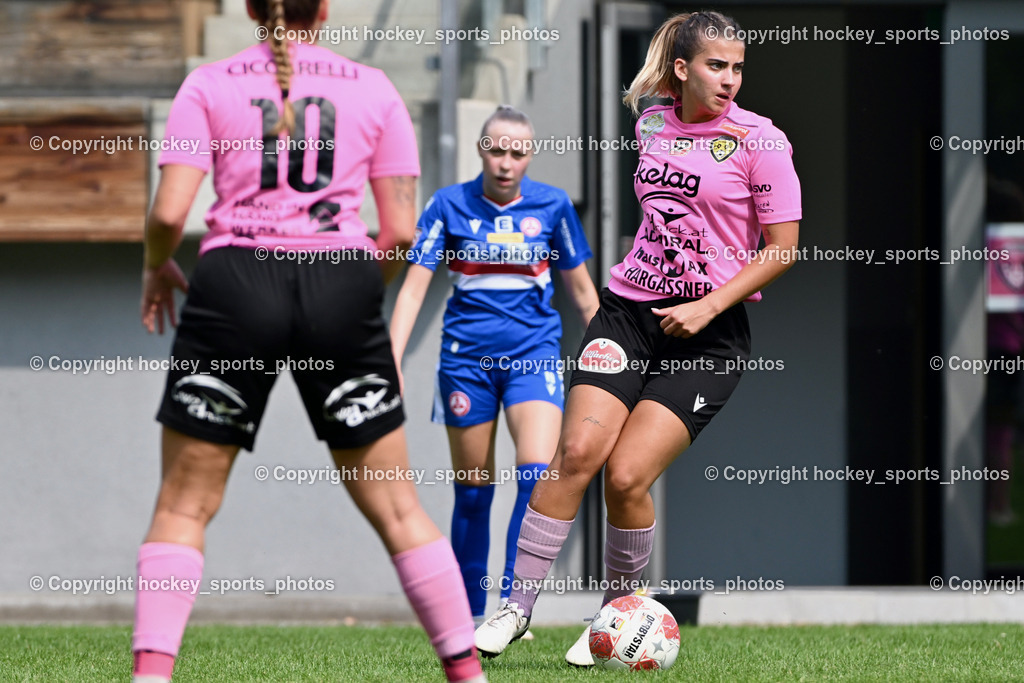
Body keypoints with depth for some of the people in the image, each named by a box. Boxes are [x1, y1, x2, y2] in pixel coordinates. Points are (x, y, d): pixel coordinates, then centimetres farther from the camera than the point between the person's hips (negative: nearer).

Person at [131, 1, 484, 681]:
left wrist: (156, 267, 17)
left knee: (184, 504, 6)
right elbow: (400, 229, 6)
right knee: (395, 505, 10)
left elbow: (169, 211, -4)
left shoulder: (208, 85, 6)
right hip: (340, 290, 1)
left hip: (235, 284, -1)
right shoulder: (373, 89, 10)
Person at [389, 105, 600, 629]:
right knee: (473, 490, 5)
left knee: (537, 474, -20)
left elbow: (582, 291, 13)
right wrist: (393, 363, -11)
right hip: (466, 357, 0)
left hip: (533, 354, 0)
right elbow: (414, 287, -2)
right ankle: (471, 616, 16)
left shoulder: (551, 206, 3)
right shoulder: (449, 205, -1)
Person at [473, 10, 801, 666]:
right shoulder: (649, 124, 9)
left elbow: (783, 247, -5)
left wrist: (708, 306, -12)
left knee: (627, 477, -13)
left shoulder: (759, 139, -5)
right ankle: (517, 605, -6)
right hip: (628, 310, 4)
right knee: (577, 452, -13)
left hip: (708, 334, -4)